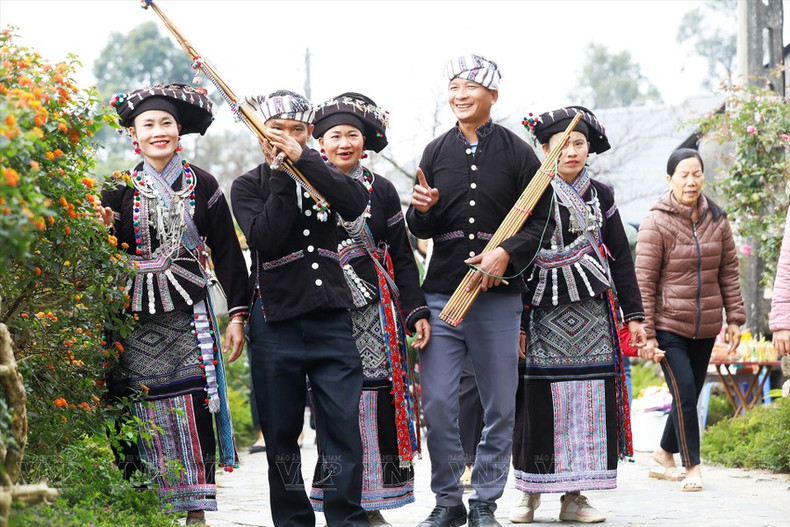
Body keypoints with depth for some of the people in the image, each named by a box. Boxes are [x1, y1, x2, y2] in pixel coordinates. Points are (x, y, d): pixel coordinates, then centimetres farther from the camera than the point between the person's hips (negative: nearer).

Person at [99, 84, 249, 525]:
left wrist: (237, 314, -1)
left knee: (193, 407, -4)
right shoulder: (121, 189, 6)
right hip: (137, 319, 0)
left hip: (188, 315, 0)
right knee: (143, 409, -2)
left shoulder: (202, 185, 5)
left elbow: (227, 252, 5)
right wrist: (104, 230, -16)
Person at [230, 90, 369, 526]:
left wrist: (302, 159, -15)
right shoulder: (248, 186, 6)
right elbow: (265, 238, -12)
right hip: (275, 323, -1)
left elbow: (355, 205, -11)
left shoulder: (323, 174, 11)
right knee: (281, 435, 5)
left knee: (343, 427, -5)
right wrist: (282, 176, -12)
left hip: (331, 321, 1)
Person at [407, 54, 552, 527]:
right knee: (437, 403, -4)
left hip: (499, 296, -1)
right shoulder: (437, 152, 10)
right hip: (442, 294, 2)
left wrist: (507, 254, -15)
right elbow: (422, 231, 14)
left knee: (500, 406, 3)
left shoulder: (517, 152, 3)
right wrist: (421, 209, -9)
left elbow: (540, 220, 1)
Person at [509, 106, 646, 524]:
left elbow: (621, 257, 12)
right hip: (543, 312, -3)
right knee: (538, 401, -3)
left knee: (589, 398, 0)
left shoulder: (600, 195, 10)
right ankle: (529, 492, 10)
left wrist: (633, 314, 7)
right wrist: (516, 321, -7)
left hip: (593, 310, 3)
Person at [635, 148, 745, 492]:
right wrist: (646, 333, -12)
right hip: (668, 325, -5)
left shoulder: (717, 220, 5)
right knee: (684, 393, -12)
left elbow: (729, 272, 11)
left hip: (705, 327, 5)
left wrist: (734, 318, 6)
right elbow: (644, 282, -10)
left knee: (689, 396, 11)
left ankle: (665, 456, 29)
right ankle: (692, 466, -3)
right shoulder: (657, 222, -9)